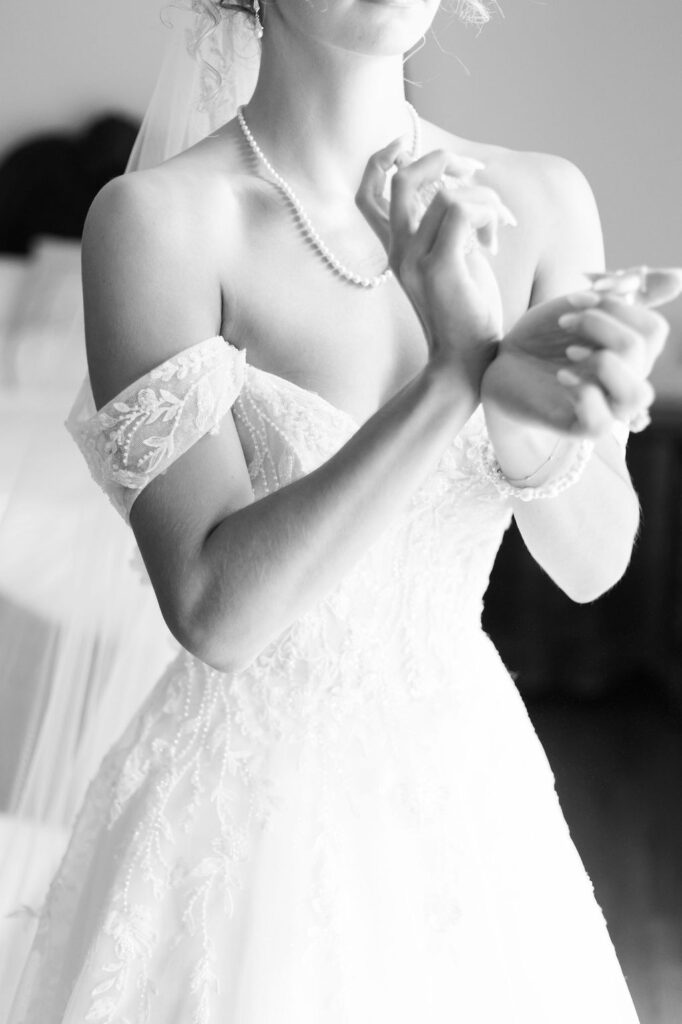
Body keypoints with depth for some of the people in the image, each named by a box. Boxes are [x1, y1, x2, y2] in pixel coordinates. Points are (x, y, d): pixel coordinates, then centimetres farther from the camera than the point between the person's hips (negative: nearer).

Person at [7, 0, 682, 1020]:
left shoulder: (537, 202, -5)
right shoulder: (156, 216, -18)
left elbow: (591, 560, -7)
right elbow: (216, 610, -23)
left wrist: (531, 421, -28)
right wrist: (456, 377, -33)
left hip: (464, 791, 4)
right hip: (241, 811, -4)